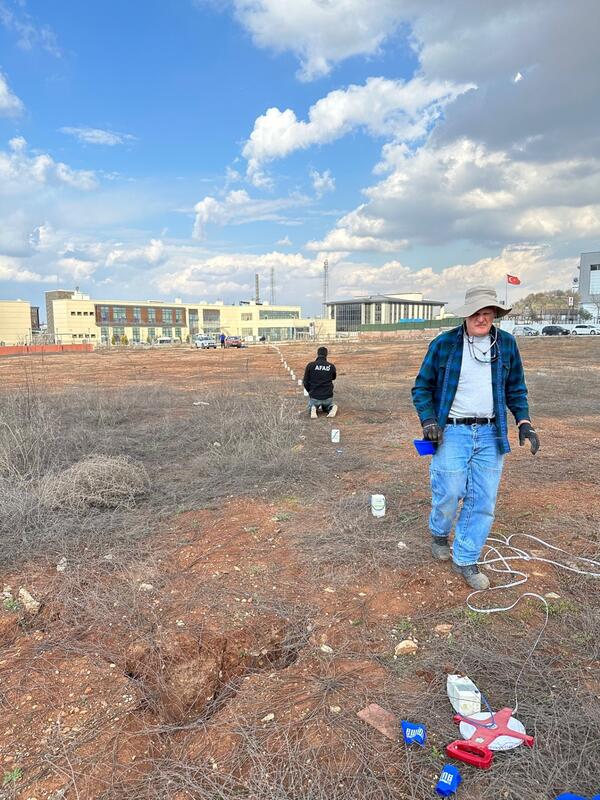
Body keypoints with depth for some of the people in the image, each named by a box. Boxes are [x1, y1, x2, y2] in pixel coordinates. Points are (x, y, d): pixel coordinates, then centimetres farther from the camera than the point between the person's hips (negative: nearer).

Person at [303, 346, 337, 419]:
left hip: (314, 396, -1)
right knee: (326, 408, 33)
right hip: (328, 396, 1)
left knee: (311, 408, 30)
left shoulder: (310, 365, -9)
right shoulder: (331, 366, -5)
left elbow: (305, 382, -3)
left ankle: (313, 409, -6)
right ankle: (332, 408, -2)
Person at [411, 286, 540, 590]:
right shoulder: (444, 343, -4)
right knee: (448, 495, 1)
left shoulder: (507, 343, 5)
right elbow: (422, 387, 2)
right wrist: (429, 421, -12)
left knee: (483, 502, 6)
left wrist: (524, 422, 0)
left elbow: (516, 389, 13)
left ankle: (465, 560, 22)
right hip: (451, 432, -3)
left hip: (491, 434, 3)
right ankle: (439, 535, 34)